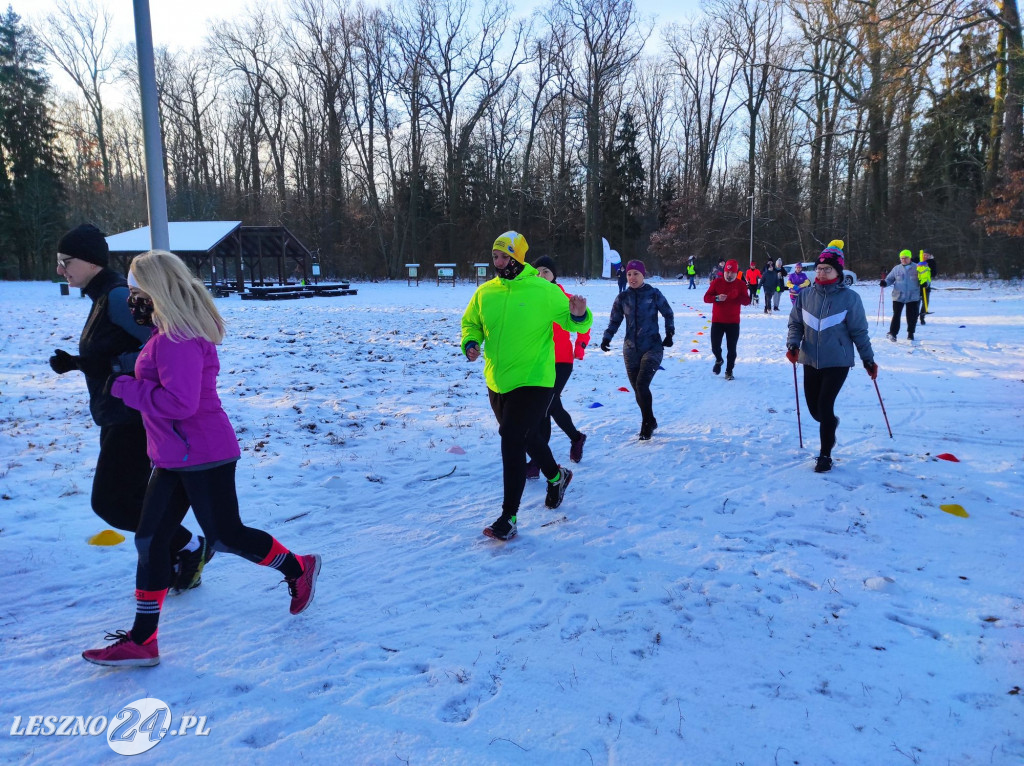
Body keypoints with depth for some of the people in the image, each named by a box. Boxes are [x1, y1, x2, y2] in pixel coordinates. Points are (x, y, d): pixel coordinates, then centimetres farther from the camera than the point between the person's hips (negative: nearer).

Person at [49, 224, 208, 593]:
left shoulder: (118, 296, -18)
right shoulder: (103, 297, 13)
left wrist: (112, 363, -26)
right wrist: (76, 362, 6)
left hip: (134, 419, -10)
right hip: (120, 419, 10)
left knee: (108, 502, -3)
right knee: (134, 500, 15)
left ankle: (190, 547, 9)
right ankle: (175, 569, 27)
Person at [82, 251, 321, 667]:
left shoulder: (177, 339, -22)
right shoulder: (170, 331, 10)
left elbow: (179, 402, -27)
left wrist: (123, 387, -17)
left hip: (202, 456, -10)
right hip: (175, 458, 10)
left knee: (224, 535, 4)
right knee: (150, 538, 10)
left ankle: (298, 569, 27)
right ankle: (141, 640, 18)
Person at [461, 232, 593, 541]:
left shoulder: (544, 290, -10)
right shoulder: (485, 292, 2)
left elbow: (571, 321, -3)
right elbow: (470, 323, 16)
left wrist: (579, 316, -25)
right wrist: (470, 343, -5)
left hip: (533, 382, -6)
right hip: (497, 383, 6)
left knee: (512, 440, -12)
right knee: (527, 436, 22)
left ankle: (509, 517, -1)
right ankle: (557, 476, 50)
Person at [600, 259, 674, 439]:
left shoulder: (654, 294, -4)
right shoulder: (622, 297, 3)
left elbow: (668, 314, 9)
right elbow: (614, 321, 7)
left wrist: (669, 333, 2)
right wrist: (607, 338, -8)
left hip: (652, 347, -4)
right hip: (631, 350, 4)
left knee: (642, 385, -19)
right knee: (637, 390, 7)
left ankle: (647, 423, -5)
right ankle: (650, 422, 26)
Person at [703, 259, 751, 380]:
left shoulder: (741, 285, 2)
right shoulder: (717, 282, 0)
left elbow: (747, 301, -4)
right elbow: (706, 298, -3)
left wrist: (737, 296, -23)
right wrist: (717, 298, -23)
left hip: (733, 322, 0)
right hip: (717, 321, 0)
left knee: (731, 349, 1)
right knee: (715, 346, -2)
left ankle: (729, 371, 16)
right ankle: (719, 360, 30)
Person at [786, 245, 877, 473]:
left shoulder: (849, 298, -8)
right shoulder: (805, 295, 0)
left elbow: (859, 331, -2)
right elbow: (796, 323, 7)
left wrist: (868, 359, 2)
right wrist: (793, 345, -10)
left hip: (838, 361, -4)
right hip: (811, 361, 4)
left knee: (824, 405, -10)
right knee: (814, 408, 10)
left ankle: (825, 455, 7)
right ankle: (831, 423, 47)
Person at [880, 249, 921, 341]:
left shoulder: (916, 268, 2)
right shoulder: (896, 269, 6)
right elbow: (889, 279, 11)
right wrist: (884, 283, -10)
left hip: (913, 297, 0)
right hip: (898, 297, 0)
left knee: (912, 316, 8)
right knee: (896, 315, -6)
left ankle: (910, 333, 23)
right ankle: (892, 333, -7)